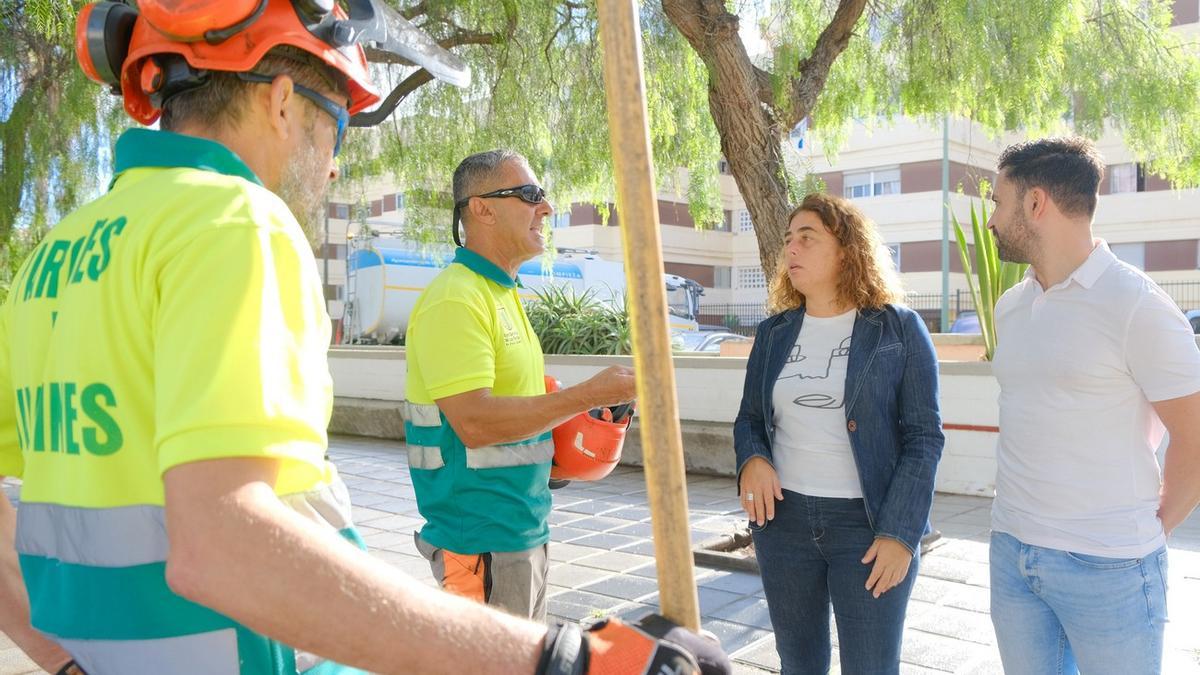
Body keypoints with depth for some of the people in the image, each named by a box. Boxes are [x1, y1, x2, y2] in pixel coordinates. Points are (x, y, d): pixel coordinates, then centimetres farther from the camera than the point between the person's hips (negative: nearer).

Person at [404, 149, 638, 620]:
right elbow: (474, 422, -28)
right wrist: (588, 395, -24)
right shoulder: (456, 298, -19)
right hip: (481, 534, -10)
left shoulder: (502, 293, 13)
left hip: (525, 528, 10)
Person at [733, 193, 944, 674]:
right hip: (783, 518, 4)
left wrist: (899, 532, -13)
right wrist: (751, 459, -9)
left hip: (871, 523, -4)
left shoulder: (898, 328, -4)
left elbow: (924, 436, -6)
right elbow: (749, 418, 14)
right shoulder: (773, 333, 7)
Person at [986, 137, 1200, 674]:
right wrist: (1022, 521, 13)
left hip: (1108, 567, -6)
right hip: (1011, 550, 6)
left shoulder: (1136, 305, -12)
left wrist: (1152, 530, 0)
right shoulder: (1010, 307, 8)